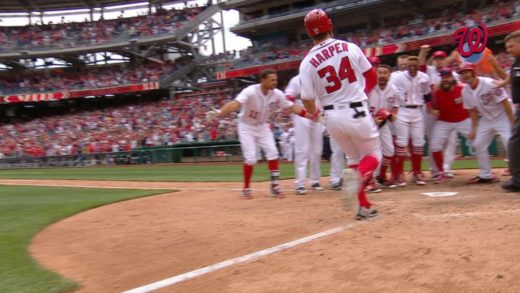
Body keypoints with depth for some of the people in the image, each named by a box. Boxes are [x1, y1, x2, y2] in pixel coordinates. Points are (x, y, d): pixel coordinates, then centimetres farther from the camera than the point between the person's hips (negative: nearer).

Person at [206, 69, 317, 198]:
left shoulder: (277, 94, -13)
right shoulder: (251, 91, -29)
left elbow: (292, 107, -8)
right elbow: (236, 103, -44)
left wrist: (310, 115, -19)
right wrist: (219, 112, -62)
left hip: (262, 126, 5)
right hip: (246, 126, -5)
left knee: (272, 152, -4)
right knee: (250, 157, -11)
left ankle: (275, 185, 7)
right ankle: (246, 188, 6)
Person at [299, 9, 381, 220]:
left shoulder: (307, 62, -5)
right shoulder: (350, 48, -3)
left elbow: (307, 100, -6)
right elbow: (372, 78, 6)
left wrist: (314, 113, 16)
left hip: (332, 117, 2)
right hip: (357, 113, -2)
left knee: (354, 158, 22)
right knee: (373, 154, 17)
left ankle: (364, 207, 21)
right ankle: (359, 175, -18)